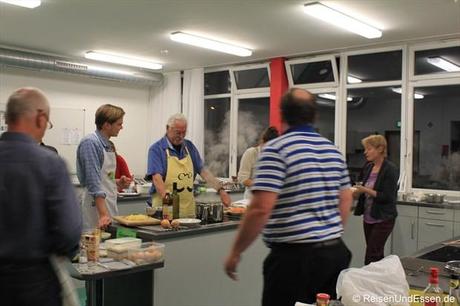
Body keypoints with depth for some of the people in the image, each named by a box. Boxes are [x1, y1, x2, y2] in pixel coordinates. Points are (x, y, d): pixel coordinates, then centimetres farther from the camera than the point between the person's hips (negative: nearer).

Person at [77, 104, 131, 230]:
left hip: (110, 204, 9)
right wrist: (103, 214, -27)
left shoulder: (107, 145, 12)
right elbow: (93, 182, -22)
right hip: (96, 206, -9)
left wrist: (117, 183, 2)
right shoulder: (90, 143, -15)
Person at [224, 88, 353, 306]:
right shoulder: (333, 150, 9)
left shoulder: (276, 149, -13)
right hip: (335, 251, 7)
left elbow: (261, 209, -19)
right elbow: (345, 201, 15)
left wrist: (235, 252, -10)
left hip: (295, 256, -7)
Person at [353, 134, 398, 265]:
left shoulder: (390, 169, -14)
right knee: (376, 255, 13)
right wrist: (356, 191, -5)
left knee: (371, 257, -7)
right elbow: (362, 191, 16)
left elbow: (387, 197, -19)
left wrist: (365, 190, -23)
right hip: (368, 218, 7)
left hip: (383, 219, -7)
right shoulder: (368, 167, 7)